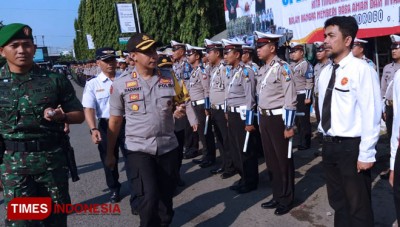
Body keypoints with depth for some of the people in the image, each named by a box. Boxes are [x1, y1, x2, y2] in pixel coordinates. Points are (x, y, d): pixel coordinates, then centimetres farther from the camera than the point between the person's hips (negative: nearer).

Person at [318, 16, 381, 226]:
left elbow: (371, 115, -17)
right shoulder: (325, 72, 7)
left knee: (358, 205, 10)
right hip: (329, 144, 7)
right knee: (337, 201, 22)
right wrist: (325, 136, 14)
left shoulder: (361, 69, -16)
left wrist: (366, 155, -16)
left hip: (351, 146, -7)